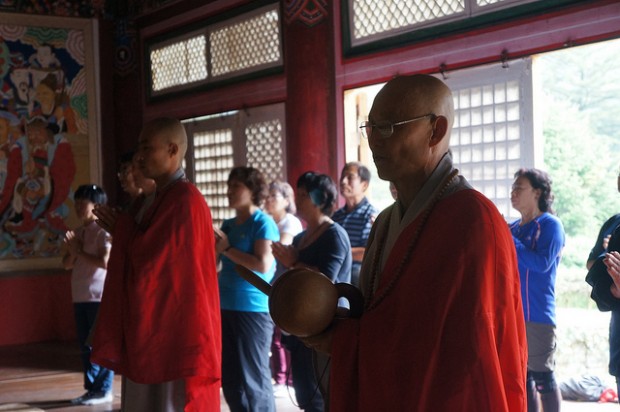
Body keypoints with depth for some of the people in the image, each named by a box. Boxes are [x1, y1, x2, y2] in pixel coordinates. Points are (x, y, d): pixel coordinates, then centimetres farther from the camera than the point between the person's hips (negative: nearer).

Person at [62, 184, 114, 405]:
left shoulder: (103, 231, -9)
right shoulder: (78, 232, 14)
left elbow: (105, 262, -19)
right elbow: (67, 264, 14)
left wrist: (79, 252, -11)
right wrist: (72, 251, -6)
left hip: (99, 296, -8)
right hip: (80, 296, 8)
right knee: (85, 344, 11)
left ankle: (104, 390, 4)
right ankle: (91, 388, 19)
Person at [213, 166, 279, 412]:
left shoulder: (263, 223, -7)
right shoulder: (228, 224, 13)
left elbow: (263, 265, -19)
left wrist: (227, 249, -14)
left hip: (253, 309, -8)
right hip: (226, 307, 8)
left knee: (254, 378, -2)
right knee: (230, 378, 14)